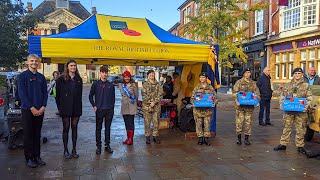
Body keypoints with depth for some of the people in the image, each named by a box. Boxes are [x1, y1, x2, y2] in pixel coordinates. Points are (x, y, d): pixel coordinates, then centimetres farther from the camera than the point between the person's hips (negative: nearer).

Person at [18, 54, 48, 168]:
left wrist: (43, 107, -5)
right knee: (28, 135, 2)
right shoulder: (22, 76, -3)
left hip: (40, 110, 4)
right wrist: (32, 108, -14)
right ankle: (29, 158, 10)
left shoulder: (41, 77, 10)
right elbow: (22, 94, -9)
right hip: (27, 110, -4)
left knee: (37, 134, 10)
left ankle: (37, 156, 18)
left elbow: (45, 93, 9)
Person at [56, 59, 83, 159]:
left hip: (76, 108, 3)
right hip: (65, 108, -3)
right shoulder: (61, 79, -1)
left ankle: (74, 150, 15)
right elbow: (58, 94, -1)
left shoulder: (79, 79, 10)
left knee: (74, 127, 8)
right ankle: (66, 150, 12)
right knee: (66, 128, 3)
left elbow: (80, 94, 11)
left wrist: (79, 107, 6)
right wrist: (59, 107, -4)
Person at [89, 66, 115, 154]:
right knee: (98, 128, 5)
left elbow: (113, 97, 9)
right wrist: (94, 106, 1)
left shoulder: (111, 85, 4)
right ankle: (98, 146, 15)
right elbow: (90, 96, 9)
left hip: (109, 110, 1)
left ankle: (107, 145, 19)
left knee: (108, 128, 9)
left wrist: (112, 107, 3)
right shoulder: (95, 84, 0)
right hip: (99, 110, -1)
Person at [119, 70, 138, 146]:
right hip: (124, 106, 5)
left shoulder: (133, 85, -6)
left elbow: (137, 95, 0)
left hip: (132, 106, -4)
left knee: (131, 122, -5)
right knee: (126, 122, 9)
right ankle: (128, 137, 18)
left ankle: (131, 139, 1)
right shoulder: (121, 85, 6)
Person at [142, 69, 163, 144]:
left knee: (156, 122, 5)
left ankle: (155, 136, 16)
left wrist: (154, 102, -11)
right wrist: (149, 102, -13)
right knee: (147, 122, 2)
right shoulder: (145, 84, 3)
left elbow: (160, 94, 0)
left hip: (156, 106, 1)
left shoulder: (158, 84, 7)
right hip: (146, 105, -1)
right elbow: (143, 94, -4)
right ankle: (147, 136, 13)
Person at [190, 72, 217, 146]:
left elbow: (215, 98, 8)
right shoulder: (196, 88, 8)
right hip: (198, 109, 0)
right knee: (199, 124, 4)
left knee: (207, 124, 3)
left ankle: (206, 138, 14)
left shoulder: (210, 88, 6)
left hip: (208, 110, 0)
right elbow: (192, 98, 9)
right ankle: (200, 138, 14)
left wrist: (214, 103, -12)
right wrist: (193, 103, -11)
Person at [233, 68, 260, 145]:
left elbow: (257, 93, 9)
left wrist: (257, 101, -6)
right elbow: (234, 92, -5)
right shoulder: (239, 82, 2)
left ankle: (246, 138, 15)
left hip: (250, 105, 3)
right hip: (240, 105, -3)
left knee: (248, 122, 5)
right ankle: (239, 137, 13)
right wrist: (236, 101, -18)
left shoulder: (253, 83, 11)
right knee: (239, 121, 0)